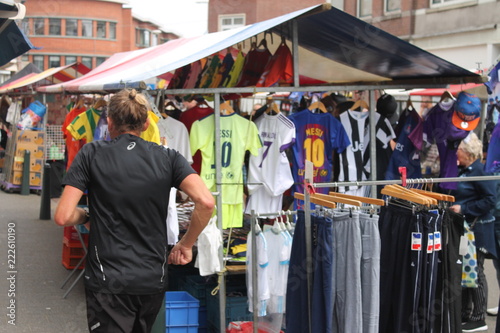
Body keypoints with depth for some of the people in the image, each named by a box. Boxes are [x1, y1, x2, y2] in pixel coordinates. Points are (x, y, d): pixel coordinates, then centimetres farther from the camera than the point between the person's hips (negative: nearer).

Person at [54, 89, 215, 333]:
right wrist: (186, 244, 2)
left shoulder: (91, 154, -4)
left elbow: (63, 216, -10)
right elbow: (206, 202, -12)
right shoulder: (168, 157, 1)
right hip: (154, 280, 4)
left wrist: (86, 215, 11)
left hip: (108, 282, -3)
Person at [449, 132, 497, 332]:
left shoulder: (480, 171, -16)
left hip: (477, 230, -9)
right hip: (464, 228, 9)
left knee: (475, 272, -2)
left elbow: (490, 200, -20)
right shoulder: (463, 170, 11)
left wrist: (464, 209, -21)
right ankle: (464, 314, 24)